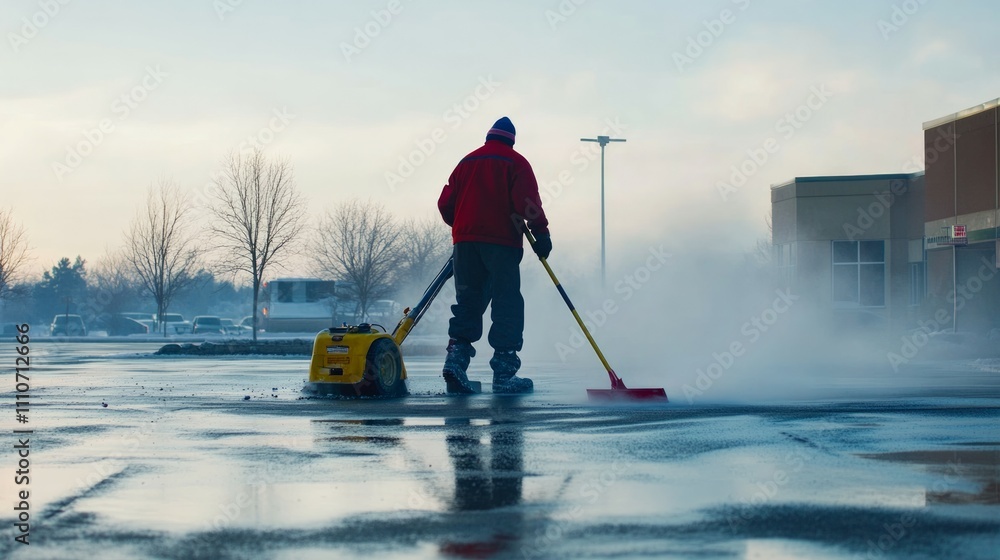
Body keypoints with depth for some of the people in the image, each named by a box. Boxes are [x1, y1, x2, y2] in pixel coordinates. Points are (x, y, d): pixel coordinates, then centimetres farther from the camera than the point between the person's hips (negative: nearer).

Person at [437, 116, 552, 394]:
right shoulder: (515, 162, 4)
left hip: (465, 240, 5)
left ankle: (456, 357, -6)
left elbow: (446, 204, 14)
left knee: (467, 300, 11)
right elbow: (527, 202, -10)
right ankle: (504, 373, -6)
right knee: (507, 304, -2)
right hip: (502, 240, -4)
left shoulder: (467, 162, 18)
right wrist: (541, 233, -6)